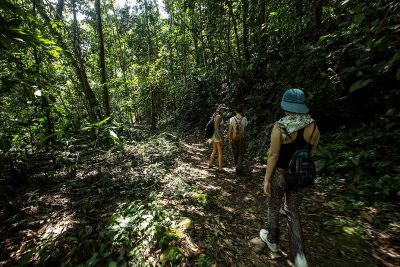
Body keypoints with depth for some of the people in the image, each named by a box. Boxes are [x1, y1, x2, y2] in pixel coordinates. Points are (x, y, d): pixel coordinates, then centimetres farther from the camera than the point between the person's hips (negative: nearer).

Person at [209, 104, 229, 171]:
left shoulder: (218, 116, 13)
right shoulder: (219, 116, -16)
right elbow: (216, 128, -23)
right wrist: (221, 138, -22)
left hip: (214, 136, 9)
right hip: (218, 136, -9)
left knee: (214, 151, 19)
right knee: (220, 153, 1)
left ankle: (211, 164, 31)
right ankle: (220, 168, 10)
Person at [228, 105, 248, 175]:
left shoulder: (232, 119, -9)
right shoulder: (244, 119, -9)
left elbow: (230, 130, -6)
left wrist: (229, 139, 4)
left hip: (234, 138, 1)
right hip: (241, 138, -1)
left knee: (235, 153, 17)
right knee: (241, 153, 11)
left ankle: (237, 166, 35)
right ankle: (238, 167, -6)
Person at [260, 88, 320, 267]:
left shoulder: (279, 127, -19)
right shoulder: (313, 126, -4)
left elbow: (273, 155, -18)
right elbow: (312, 152, 5)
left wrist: (266, 179, -10)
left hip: (281, 174, -4)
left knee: (273, 208, 21)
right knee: (292, 210, 23)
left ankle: (272, 240, 42)